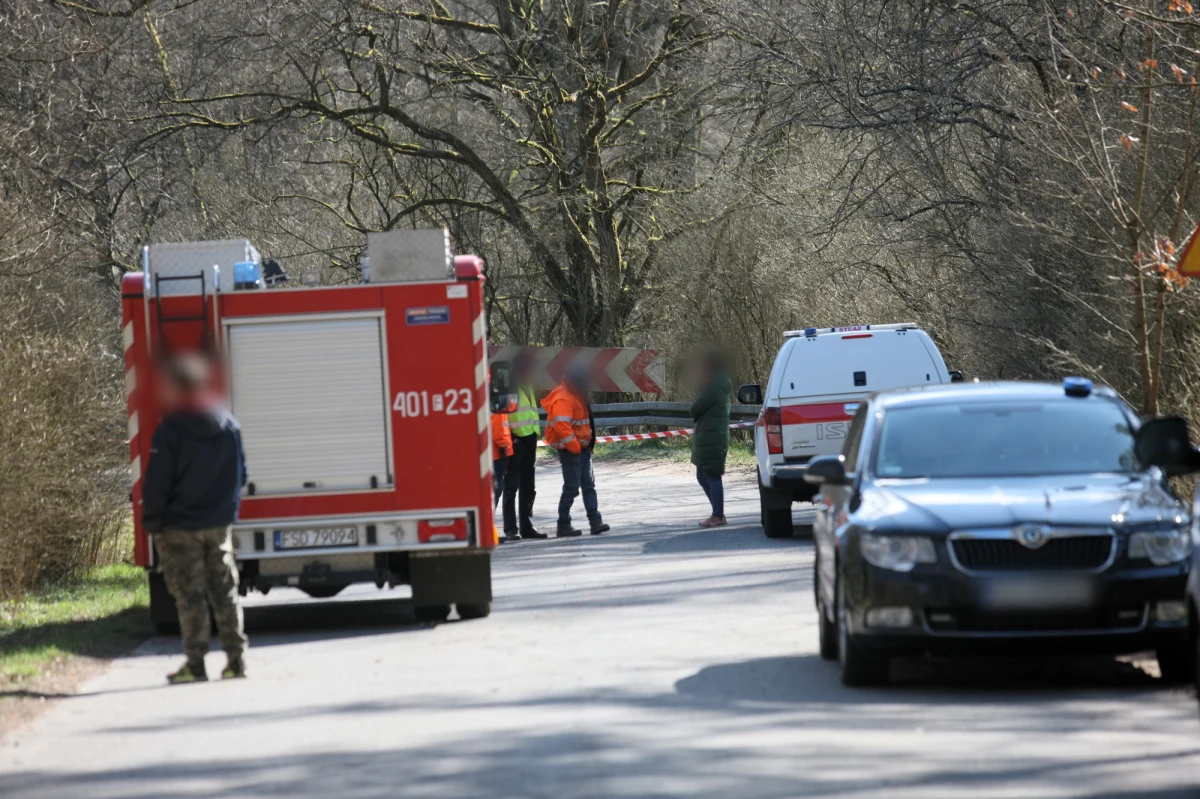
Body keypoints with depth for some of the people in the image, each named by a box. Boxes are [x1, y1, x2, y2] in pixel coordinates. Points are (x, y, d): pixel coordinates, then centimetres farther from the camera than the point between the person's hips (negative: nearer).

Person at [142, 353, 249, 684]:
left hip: (180, 528, -5)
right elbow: (240, 474, 10)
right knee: (225, 592, 10)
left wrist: (152, 523, -3)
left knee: (190, 596, -1)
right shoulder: (230, 424, 2)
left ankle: (195, 663, -1)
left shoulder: (170, 430, -16)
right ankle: (236, 659, 10)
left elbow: (157, 483, -13)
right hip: (219, 525, 5)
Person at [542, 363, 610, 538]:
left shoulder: (577, 396, 16)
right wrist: (574, 446, -22)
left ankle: (595, 521, 6)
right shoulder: (563, 399, -18)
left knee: (589, 485, 7)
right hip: (570, 450, -10)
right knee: (572, 487, -6)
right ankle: (563, 526, 1)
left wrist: (588, 443, 18)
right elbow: (561, 426, -27)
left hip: (582, 449, 10)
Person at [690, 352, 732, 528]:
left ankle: (718, 516, -4)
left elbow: (695, 409, -13)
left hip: (711, 439, -11)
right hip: (709, 439, 11)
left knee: (712, 477, -7)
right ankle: (718, 514, 20)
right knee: (703, 477, 16)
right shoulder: (719, 388, 18)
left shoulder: (712, 389, -15)